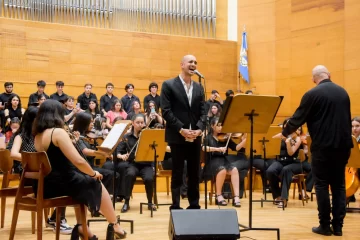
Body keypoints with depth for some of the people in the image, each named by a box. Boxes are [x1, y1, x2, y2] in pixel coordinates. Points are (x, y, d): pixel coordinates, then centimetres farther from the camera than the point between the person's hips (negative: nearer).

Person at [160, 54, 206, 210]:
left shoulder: (199, 88, 13)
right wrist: (181, 129, -17)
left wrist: (199, 128, -9)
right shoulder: (169, 85, -3)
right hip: (177, 136, -5)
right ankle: (176, 207, 8)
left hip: (195, 137, 5)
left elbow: (203, 112, 9)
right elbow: (166, 111, -10)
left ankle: (194, 206, 17)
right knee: (177, 174, 1)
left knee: (195, 173, 8)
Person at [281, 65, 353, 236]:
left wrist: (285, 133, 13)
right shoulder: (343, 92, 9)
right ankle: (338, 225, 10)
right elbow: (347, 118, 17)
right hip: (342, 145, 5)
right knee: (339, 185, 10)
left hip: (322, 146, -5)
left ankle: (325, 225, 5)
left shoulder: (312, 94, -9)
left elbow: (298, 118, -4)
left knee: (322, 185, 3)